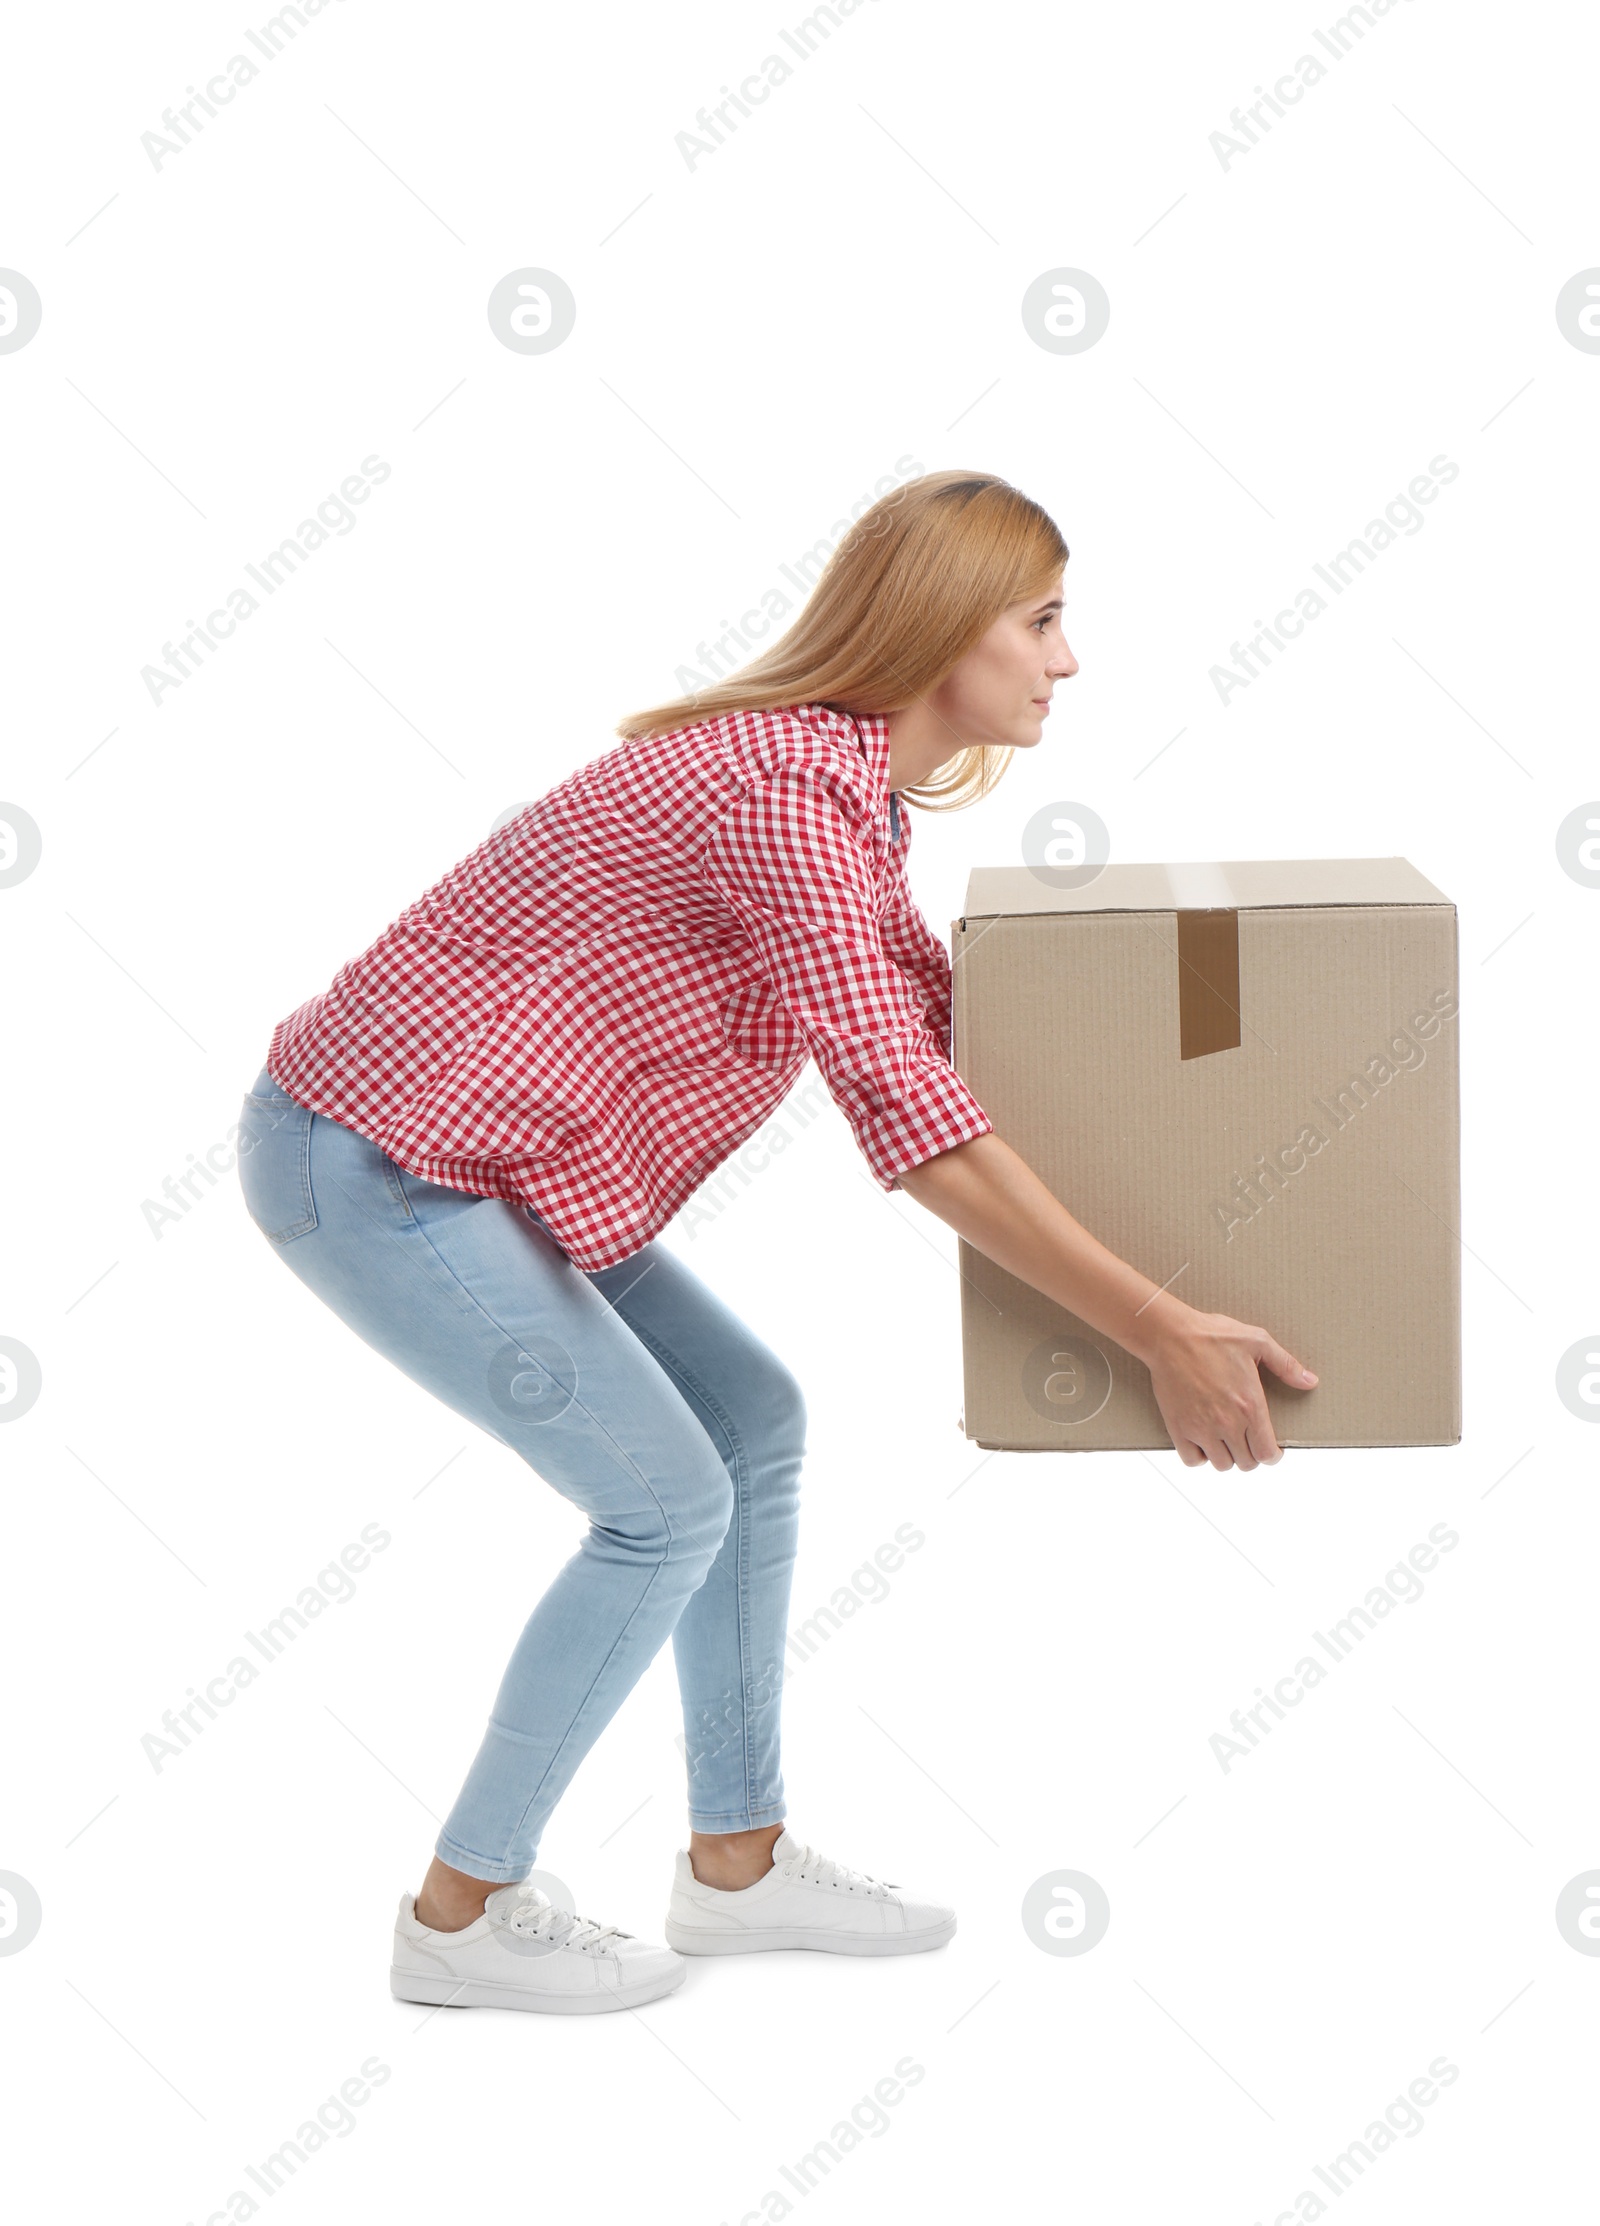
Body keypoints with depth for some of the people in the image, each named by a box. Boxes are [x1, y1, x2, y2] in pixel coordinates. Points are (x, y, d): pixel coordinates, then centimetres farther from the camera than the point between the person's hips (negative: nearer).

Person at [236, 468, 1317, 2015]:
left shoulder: (844, 786, 7)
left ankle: (737, 1862, 21)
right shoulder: (783, 791, -24)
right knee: (667, 1500, -4)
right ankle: (461, 1913, 11)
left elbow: (946, 1004, 21)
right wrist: (1162, 1336, -25)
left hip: (467, 1149, 10)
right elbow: (911, 1119, -28)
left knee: (753, 1420, 10)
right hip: (373, 1168, -10)